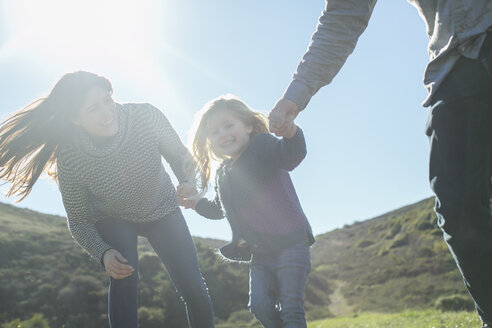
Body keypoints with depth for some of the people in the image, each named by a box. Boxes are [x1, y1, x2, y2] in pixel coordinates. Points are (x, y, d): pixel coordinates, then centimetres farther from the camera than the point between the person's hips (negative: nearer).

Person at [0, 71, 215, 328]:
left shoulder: (146, 116, -31)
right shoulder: (70, 160, -30)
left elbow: (180, 156, -13)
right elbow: (78, 222, -15)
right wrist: (103, 253, -33)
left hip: (161, 209, 1)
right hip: (113, 218, -1)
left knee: (193, 288, -8)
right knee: (124, 276, -28)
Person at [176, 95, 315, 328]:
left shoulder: (262, 146, -11)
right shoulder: (223, 174, 10)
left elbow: (291, 156, -33)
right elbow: (219, 210, 25)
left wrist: (290, 133, -54)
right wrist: (197, 202, 8)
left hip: (290, 244, -7)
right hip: (259, 252, 7)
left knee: (290, 308, -7)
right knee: (260, 306, 1)